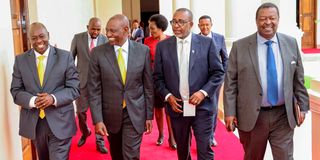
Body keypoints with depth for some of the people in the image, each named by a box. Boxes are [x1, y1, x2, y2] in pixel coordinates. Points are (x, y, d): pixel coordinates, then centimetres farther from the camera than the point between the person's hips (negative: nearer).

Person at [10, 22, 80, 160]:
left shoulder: (65, 56, -4)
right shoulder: (20, 60, 3)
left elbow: (74, 88, -5)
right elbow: (16, 91, 2)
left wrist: (54, 98, -23)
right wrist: (32, 101, -19)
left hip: (60, 121, -3)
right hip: (33, 122, 3)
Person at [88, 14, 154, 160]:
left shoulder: (143, 50, -5)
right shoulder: (98, 53, -7)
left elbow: (148, 86, 0)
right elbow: (94, 89, -6)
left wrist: (149, 115, 1)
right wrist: (97, 119, -11)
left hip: (135, 113, -1)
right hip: (110, 114, 1)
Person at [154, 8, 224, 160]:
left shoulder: (207, 43, -2)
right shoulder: (162, 46, 3)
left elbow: (218, 72, -1)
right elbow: (158, 77, 6)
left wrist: (204, 92, -13)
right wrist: (167, 96, -8)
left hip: (201, 107, -2)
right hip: (176, 107, 2)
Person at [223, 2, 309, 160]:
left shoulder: (291, 43, 4)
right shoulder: (239, 46, -4)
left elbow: (298, 78, 10)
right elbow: (231, 82, -4)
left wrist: (303, 106, 9)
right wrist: (230, 112, -8)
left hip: (283, 115, 2)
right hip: (251, 116, -1)